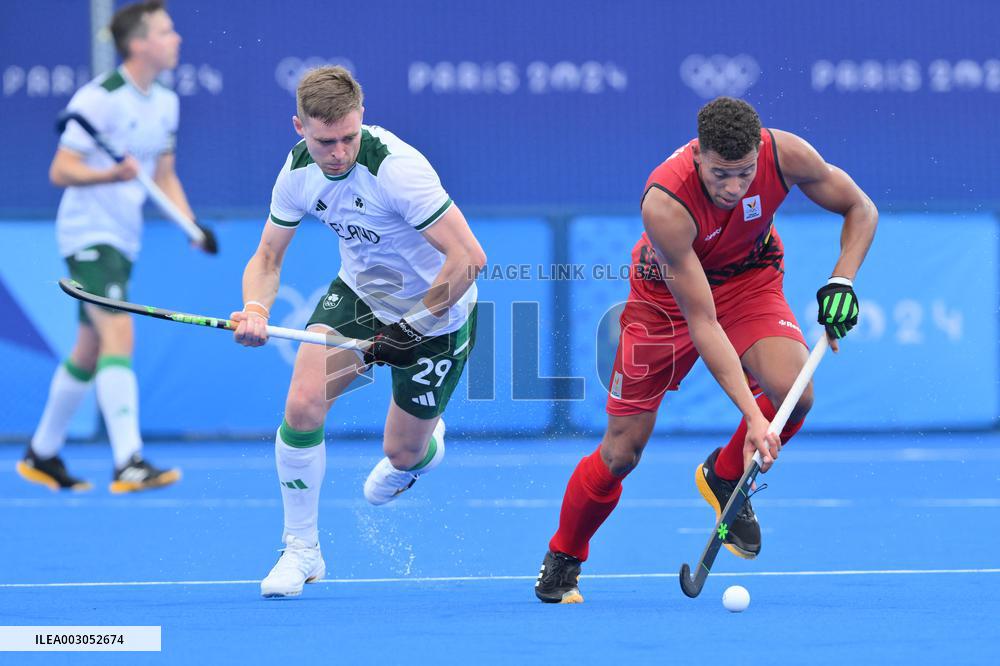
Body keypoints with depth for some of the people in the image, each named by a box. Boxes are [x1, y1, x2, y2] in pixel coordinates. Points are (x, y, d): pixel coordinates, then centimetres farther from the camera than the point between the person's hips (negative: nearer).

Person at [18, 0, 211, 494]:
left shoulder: (165, 103, 10)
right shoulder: (99, 98, -16)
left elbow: (164, 176, 19)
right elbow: (60, 171, -16)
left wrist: (191, 225, 5)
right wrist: (112, 174, -33)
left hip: (124, 240, 9)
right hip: (88, 232, -9)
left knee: (89, 351, 15)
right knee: (119, 333, -22)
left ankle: (42, 455, 28)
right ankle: (128, 463, -30)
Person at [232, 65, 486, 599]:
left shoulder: (395, 166, -34)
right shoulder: (299, 170, -14)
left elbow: (468, 258, -33)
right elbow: (267, 257, -1)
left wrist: (410, 329, -29)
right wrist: (256, 310, -23)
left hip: (435, 310, -4)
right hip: (359, 290, 4)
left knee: (401, 454, 5)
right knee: (302, 404, -16)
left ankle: (427, 441, 46)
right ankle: (301, 549, 1)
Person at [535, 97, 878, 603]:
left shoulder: (785, 154, -29)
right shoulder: (666, 203, -38)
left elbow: (860, 209, -9)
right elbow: (702, 323, -35)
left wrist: (841, 282, -25)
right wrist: (752, 416, -40)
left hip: (750, 279, 3)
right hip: (669, 291, -2)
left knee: (794, 393, -27)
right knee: (622, 450, -2)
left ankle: (724, 477, 4)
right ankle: (562, 559, 26)